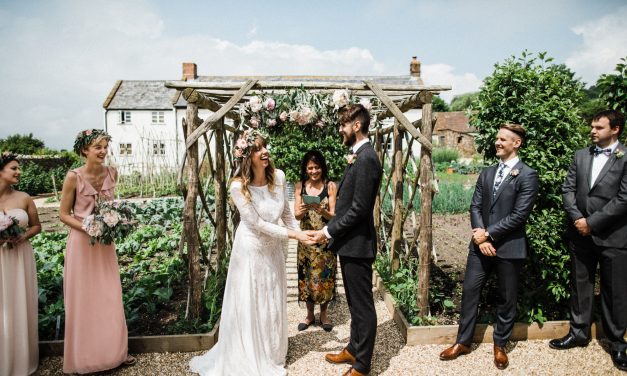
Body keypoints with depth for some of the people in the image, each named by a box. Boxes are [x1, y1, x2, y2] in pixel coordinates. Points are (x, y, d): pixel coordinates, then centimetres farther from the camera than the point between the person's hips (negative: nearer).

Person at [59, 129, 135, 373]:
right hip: (81, 242, -4)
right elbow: (64, 214, -7)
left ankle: (114, 352, 26)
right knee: (83, 299, 7)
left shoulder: (112, 173, -1)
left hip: (105, 243, 4)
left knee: (110, 298, 11)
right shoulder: (74, 176, -14)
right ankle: (83, 358, 24)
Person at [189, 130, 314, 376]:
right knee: (249, 305, 9)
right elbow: (257, 224, -20)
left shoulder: (278, 176, -11)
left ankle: (272, 355, 41)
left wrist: (299, 231, -1)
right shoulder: (239, 186, -24)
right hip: (251, 249, -5)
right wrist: (291, 234, -19)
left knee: (273, 304, 19)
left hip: (273, 249, 5)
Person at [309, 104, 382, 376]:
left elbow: (359, 209, -22)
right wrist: (331, 230, 10)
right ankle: (354, 348, 39)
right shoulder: (358, 156, 12)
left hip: (357, 244, -10)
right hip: (349, 242, 10)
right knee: (355, 302, 22)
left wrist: (328, 231, -15)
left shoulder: (366, 159, -19)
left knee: (363, 305, 5)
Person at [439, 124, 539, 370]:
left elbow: (519, 215, -14)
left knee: (507, 299, 11)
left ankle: (500, 345, 29)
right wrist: (479, 235, -9)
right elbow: (475, 206, 6)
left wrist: (488, 234, -13)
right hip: (481, 245, 5)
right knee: (469, 292, 7)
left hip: (509, 247, -5)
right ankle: (463, 342, 21)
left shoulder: (527, 175, -8)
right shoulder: (486, 173, 10)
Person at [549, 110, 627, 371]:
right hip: (581, 234, 4)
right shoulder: (581, 155, 8)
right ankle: (579, 333, 28)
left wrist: (592, 222, -14)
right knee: (580, 285, 14)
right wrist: (577, 218, -9)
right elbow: (568, 189, 4)